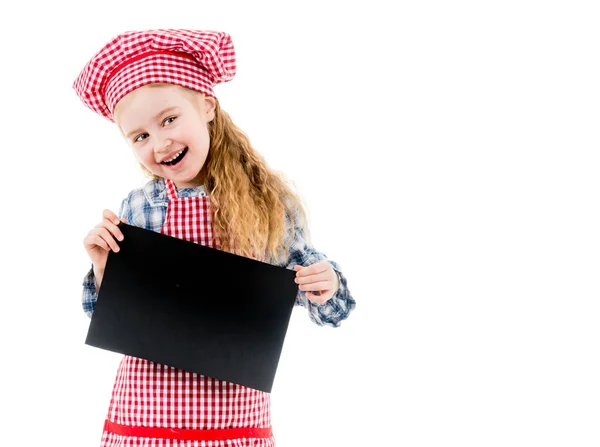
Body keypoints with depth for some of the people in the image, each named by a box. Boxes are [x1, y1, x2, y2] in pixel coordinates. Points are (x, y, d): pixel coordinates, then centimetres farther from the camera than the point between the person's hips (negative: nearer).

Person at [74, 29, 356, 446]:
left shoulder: (268, 202, -2)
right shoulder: (136, 209, 1)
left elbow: (310, 288, 9)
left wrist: (326, 286, -12)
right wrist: (103, 266, -9)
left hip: (235, 414, 0)